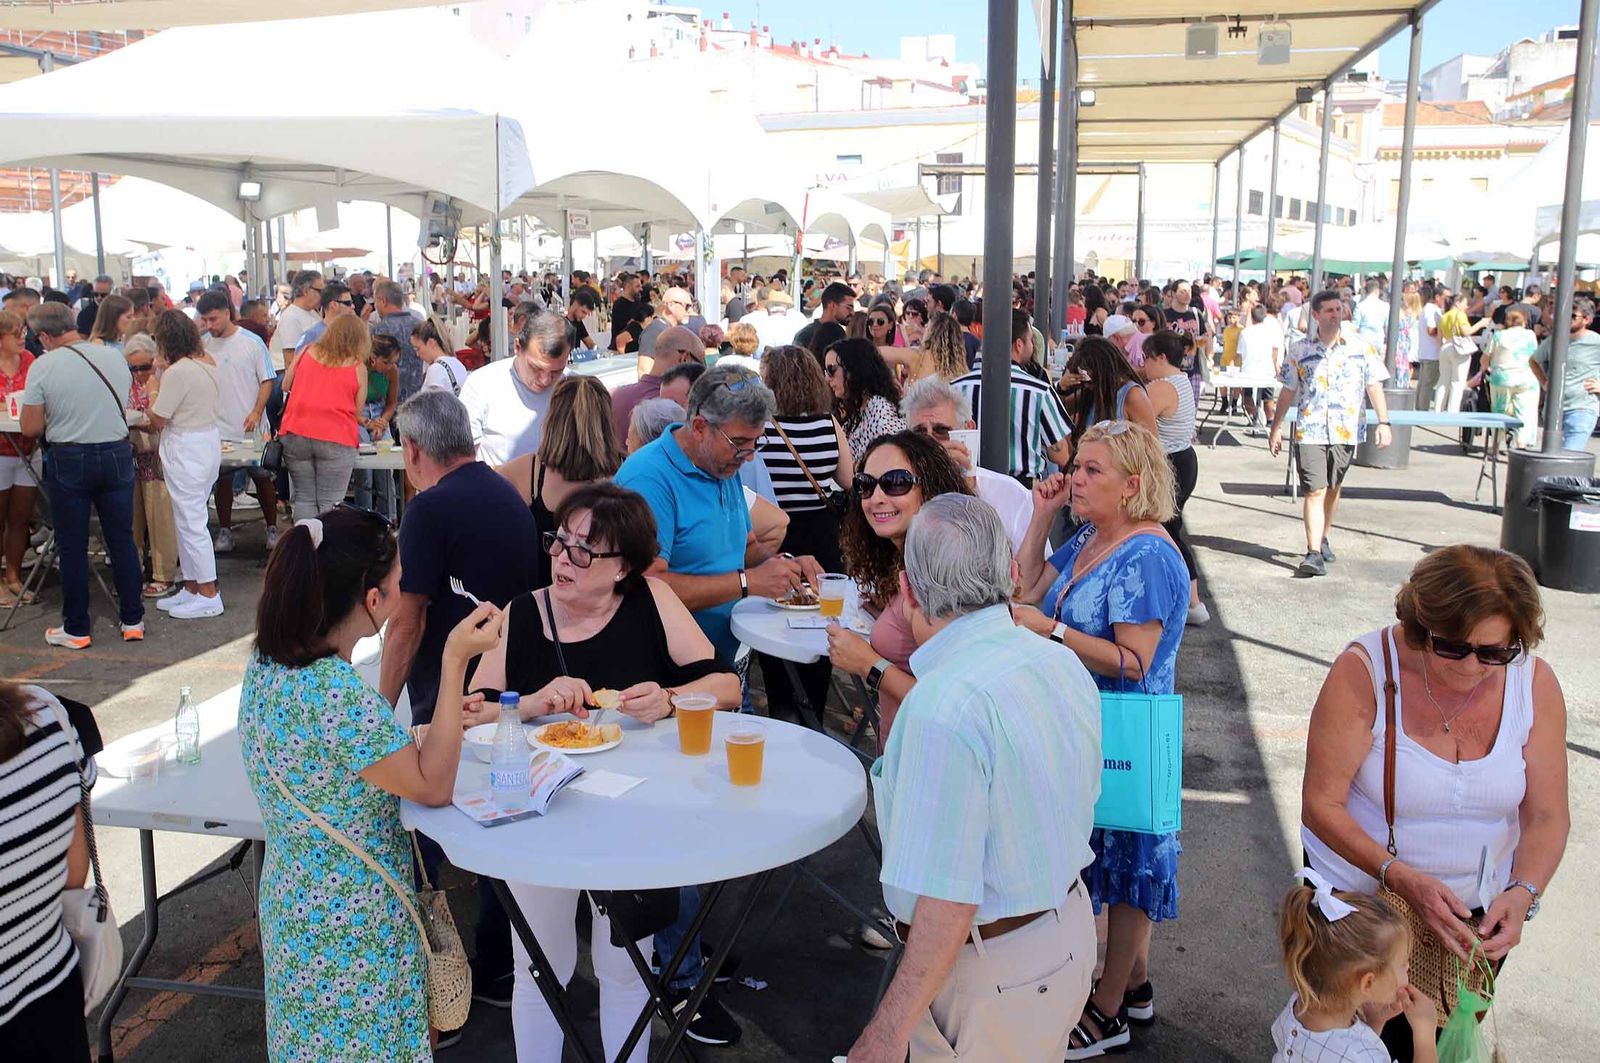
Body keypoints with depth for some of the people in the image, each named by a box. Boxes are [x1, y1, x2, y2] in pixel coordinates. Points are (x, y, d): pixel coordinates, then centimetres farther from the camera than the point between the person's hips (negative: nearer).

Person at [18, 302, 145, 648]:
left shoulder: (43, 366, -12)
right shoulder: (114, 357, -1)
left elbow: (30, 428, -9)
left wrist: (55, 420, 10)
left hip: (68, 460, -3)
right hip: (116, 454, 3)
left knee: (73, 547, 7)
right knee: (122, 540, 11)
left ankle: (76, 630, 15)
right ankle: (133, 620, 17)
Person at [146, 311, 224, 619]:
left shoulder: (178, 371, -20)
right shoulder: (207, 362, 6)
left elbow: (159, 420, -14)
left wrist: (150, 406, 7)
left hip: (185, 450, -9)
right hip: (209, 440, 9)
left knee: (190, 522, -2)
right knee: (189, 520, 16)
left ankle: (208, 595, 3)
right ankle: (192, 587, 24)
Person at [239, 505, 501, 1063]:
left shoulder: (268, 663, -4)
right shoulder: (341, 697, -31)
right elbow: (434, 785, -21)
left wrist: (442, 724, 3)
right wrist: (455, 663, -25)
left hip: (291, 896, 9)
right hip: (353, 927, -8)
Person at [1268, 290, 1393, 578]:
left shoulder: (1360, 346, 2)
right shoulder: (1300, 350, 3)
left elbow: (1374, 386, 2)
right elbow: (1288, 390, 8)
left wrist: (1384, 422, -5)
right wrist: (1276, 427, 8)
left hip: (1345, 431, 1)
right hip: (1309, 431, -1)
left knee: (1332, 489, 15)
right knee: (1314, 491, -9)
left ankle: (1322, 539, 34)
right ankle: (1314, 554, -13)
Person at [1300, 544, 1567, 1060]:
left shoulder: (1534, 683, -13)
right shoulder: (1363, 671, -24)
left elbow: (1547, 816, -10)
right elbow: (1321, 804, -23)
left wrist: (1522, 894, -27)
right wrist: (1400, 877, -33)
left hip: (1478, 910, 3)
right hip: (1359, 897, -3)